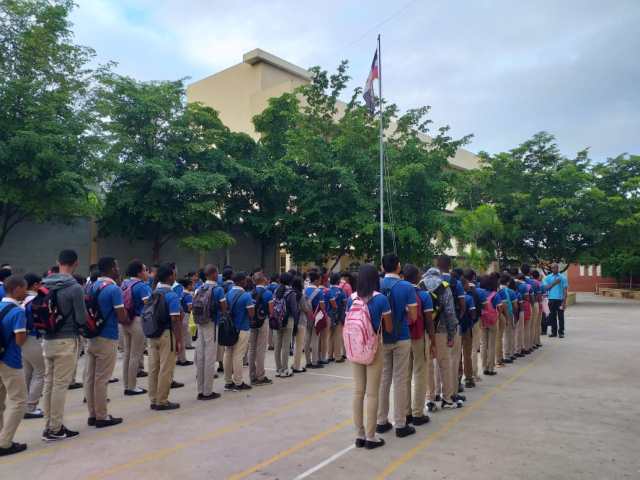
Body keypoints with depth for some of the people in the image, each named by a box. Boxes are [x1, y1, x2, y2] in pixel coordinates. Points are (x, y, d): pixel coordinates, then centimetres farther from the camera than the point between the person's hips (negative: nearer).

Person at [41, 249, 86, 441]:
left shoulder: (44, 285, 5)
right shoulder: (75, 288, -15)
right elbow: (82, 319, -11)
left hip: (47, 340, 7)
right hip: (66, 341, -7)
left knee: (49, 383, 13)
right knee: (60, 385, 0)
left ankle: (49, 425, 22)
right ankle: (55, 429, 8)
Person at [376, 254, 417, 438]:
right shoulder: (407, 287, -11)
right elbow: (413, 316, -9)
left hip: (381, 339, 3)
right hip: (401, 339, -3)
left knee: (383, 380, 12)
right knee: (400, 381, 4)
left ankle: (381, 421, 20)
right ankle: (400, 425, 11)